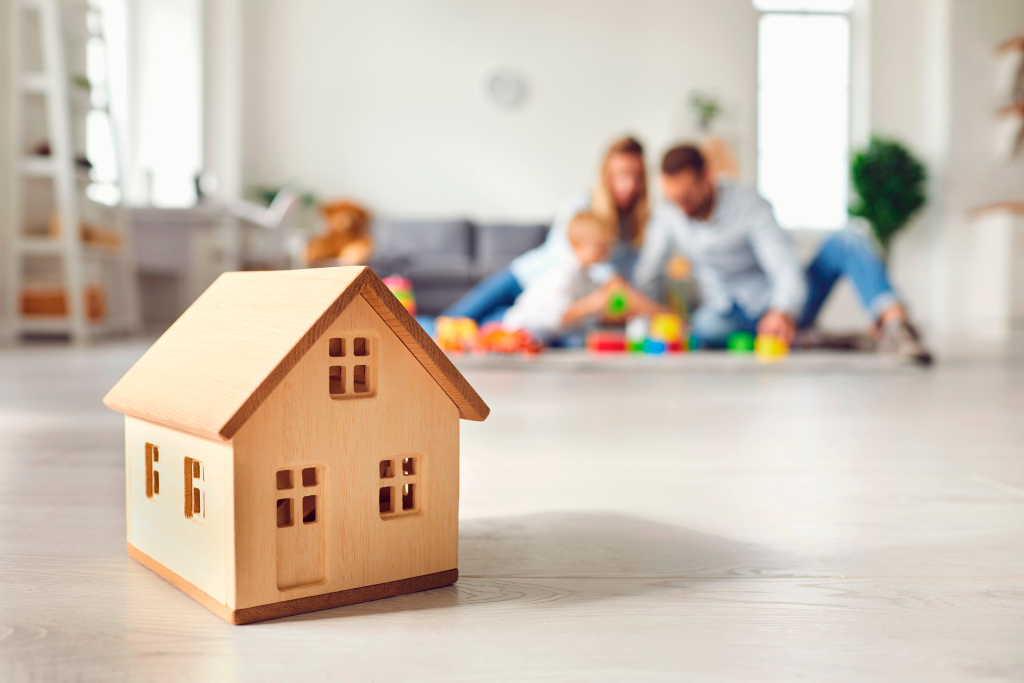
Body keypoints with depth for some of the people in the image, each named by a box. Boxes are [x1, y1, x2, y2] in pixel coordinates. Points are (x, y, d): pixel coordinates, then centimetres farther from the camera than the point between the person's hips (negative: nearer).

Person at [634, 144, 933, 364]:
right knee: (706, 327, -39)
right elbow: (644, 273, 2)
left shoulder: (750, 206, -17)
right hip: (734, 315, 2)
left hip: (782, 309, -2)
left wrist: (783, 312, -48)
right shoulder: (667, 215, -5)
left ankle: (893, 321, -47)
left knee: (844, 241, -27)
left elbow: (787, 271, -26)